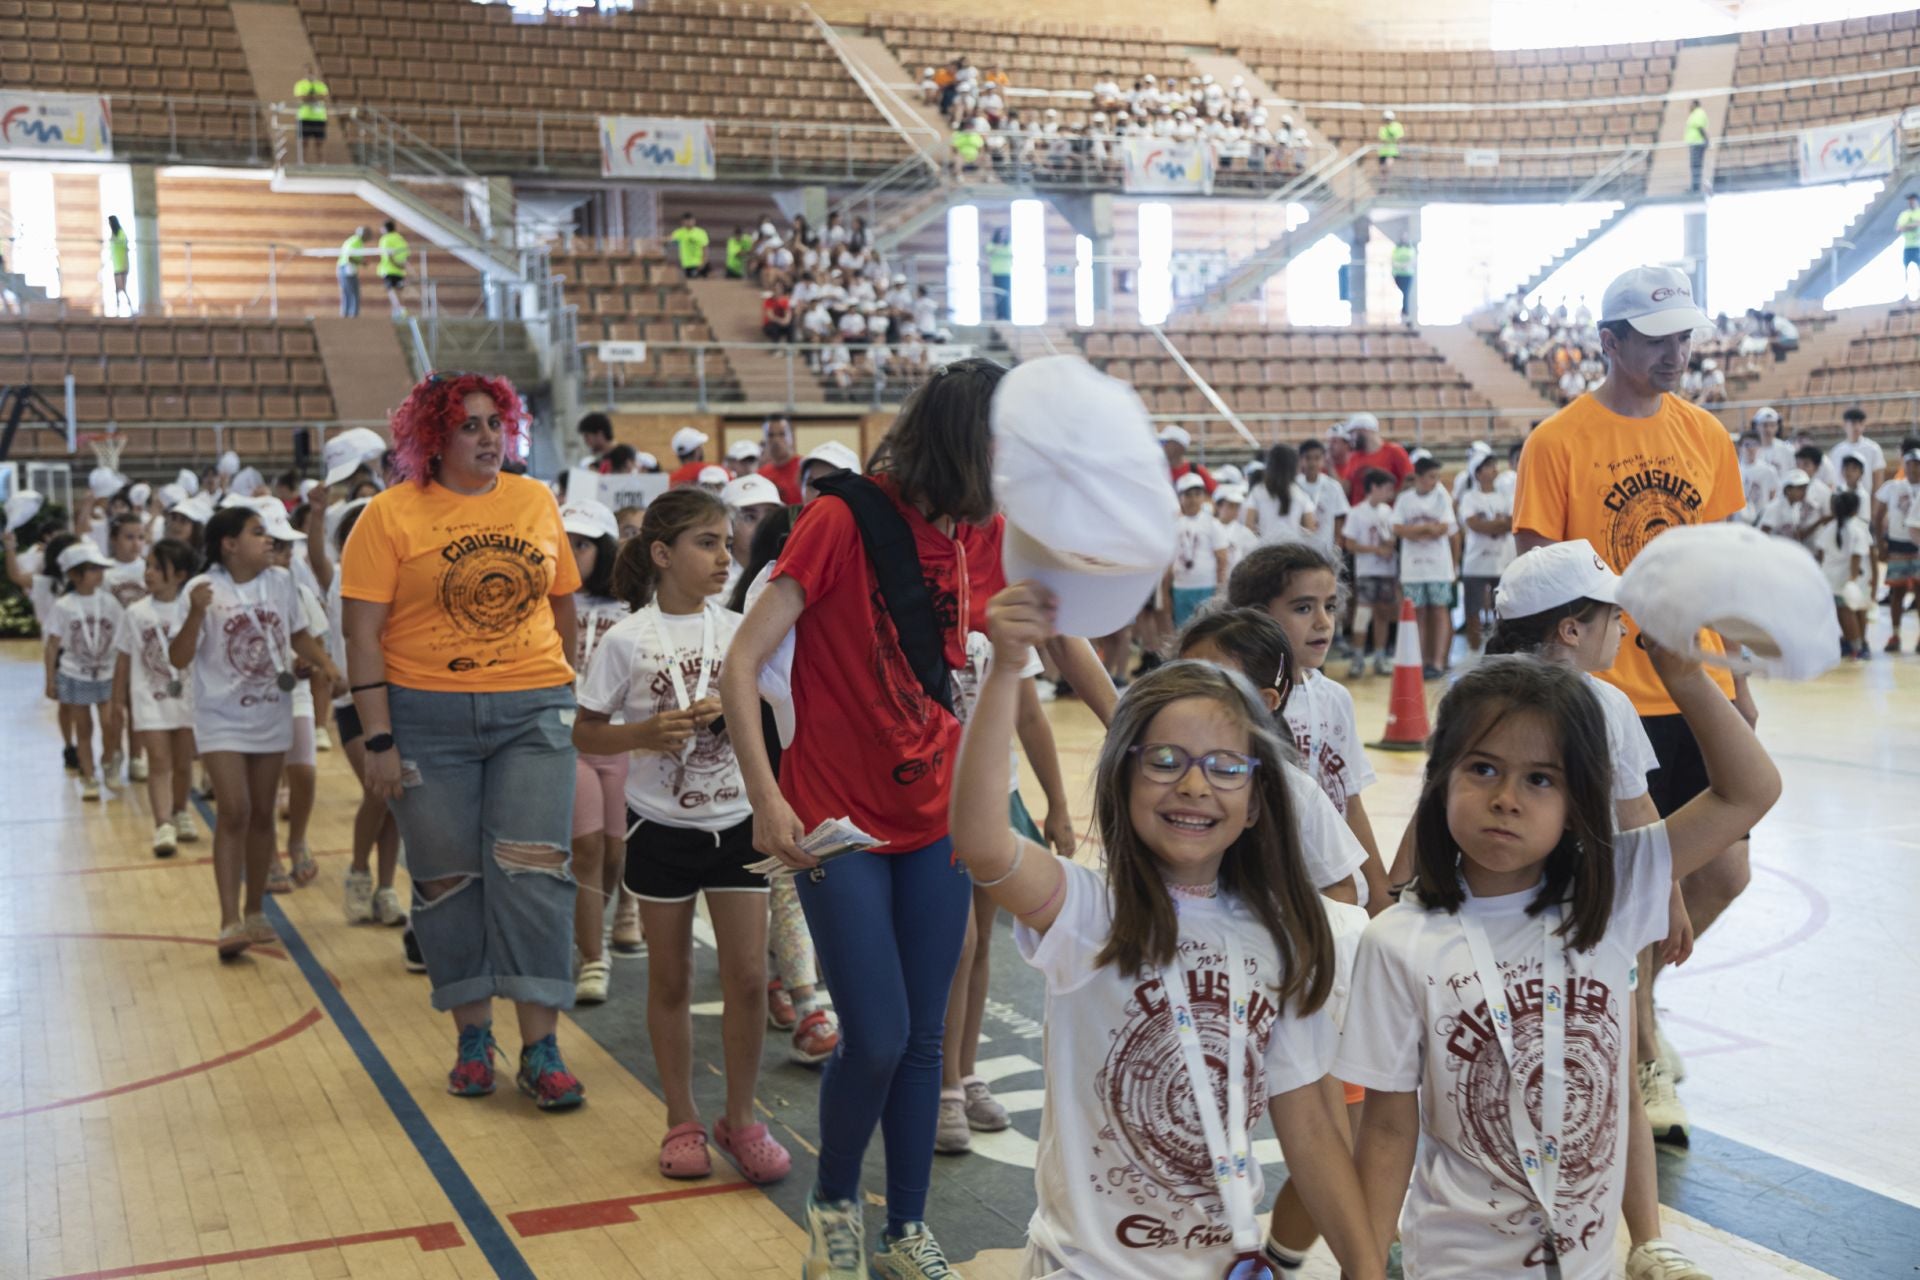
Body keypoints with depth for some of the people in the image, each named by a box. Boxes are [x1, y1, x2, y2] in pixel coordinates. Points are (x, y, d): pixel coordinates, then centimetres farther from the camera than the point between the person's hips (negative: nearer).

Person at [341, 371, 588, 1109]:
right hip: (427, 718, -1)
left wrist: (558, 692, 12)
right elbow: (362, 634, -5)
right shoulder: (392, 515, -3)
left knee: (533, 873, -5)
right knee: (448, 880, 7)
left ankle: (541, 1050, 1)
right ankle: (472, 1038, 22)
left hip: (533, 713, 1)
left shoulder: (536, 501, 7)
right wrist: (379, 741, -10)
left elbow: (562, 605, 16)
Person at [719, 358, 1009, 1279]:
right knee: (876, 1038, -5)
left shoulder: (985, 534, 2)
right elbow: (741, 665, -16)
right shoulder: (843, 518, -14)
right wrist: (767, 800, -23)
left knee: (923, 1039, 8)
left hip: (937, 818, 5)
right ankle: (833, 1203, 23)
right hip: (839, 822, -5)